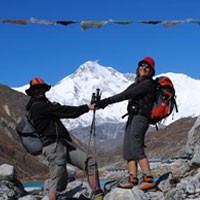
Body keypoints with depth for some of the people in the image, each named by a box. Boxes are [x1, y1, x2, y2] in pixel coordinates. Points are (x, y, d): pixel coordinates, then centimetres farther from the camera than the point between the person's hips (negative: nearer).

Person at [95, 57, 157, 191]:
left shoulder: (148, 83, -6)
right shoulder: (136, 84, 23)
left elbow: (126, 95, -15)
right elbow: (124, 95, 15)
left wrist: (106, 101, -18)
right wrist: (103, 102, 3)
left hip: (140, 117, -9)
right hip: (132, 117, 9)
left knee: (136, 148, -17)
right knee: (128, 151, 3)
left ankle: (149, 180, -17)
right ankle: (133, 179, 3)